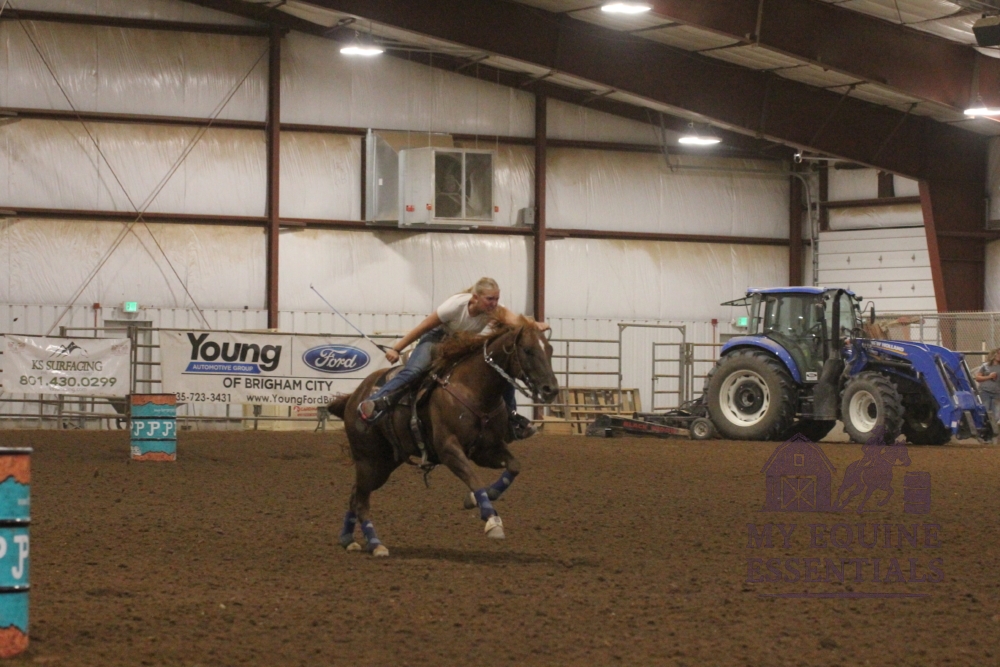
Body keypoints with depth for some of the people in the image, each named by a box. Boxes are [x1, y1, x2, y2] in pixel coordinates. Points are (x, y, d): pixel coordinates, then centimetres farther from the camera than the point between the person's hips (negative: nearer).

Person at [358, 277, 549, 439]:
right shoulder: (456, 305, -33)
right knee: (415, 369, -32)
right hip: (438, 338, -4)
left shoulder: (494, 311, -26)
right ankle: (374, 404, -35)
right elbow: (424, 327, -23)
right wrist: (396, 349, -17)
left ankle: (511, 416, 6)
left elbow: (514, 319, -48)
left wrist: (534, 325, -72)